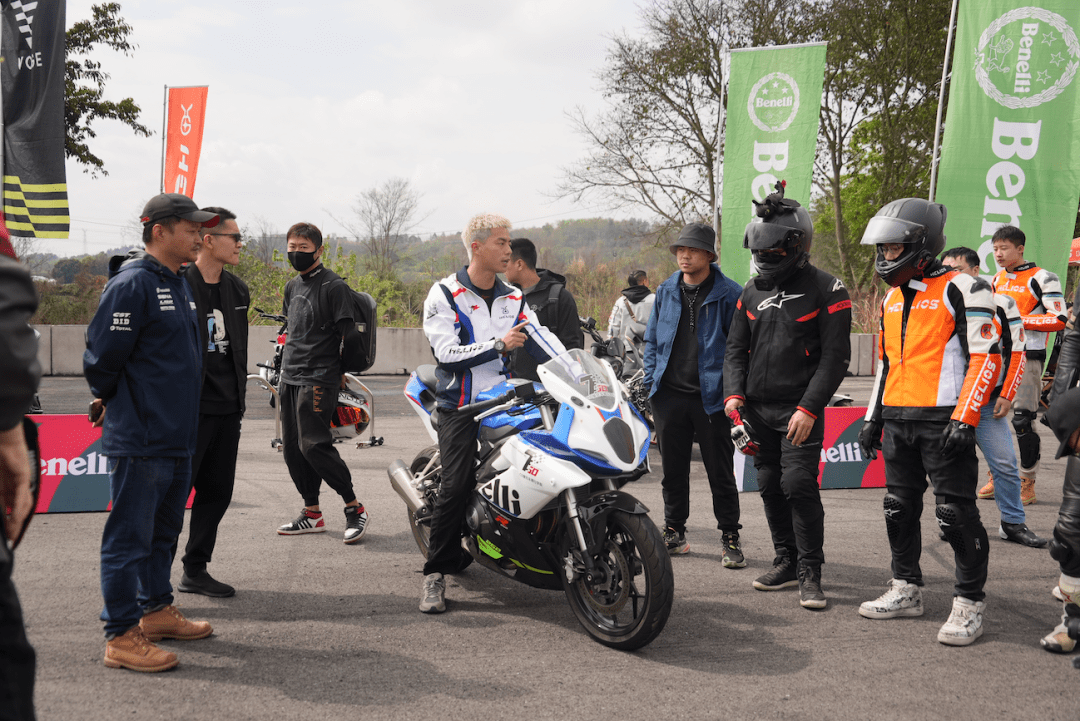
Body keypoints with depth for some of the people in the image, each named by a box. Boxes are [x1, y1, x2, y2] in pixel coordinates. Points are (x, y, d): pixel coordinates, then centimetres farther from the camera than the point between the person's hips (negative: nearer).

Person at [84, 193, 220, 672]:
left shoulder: (180, 286, 14)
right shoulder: (131, 285, -16)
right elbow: (102, 358, -16)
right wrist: (110, 402, 0)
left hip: (177, 436, 9)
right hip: (139, 440, -9)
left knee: (163, 531, 19)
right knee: (129, 537, -2)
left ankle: (156, 611, 33)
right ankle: (121, 636, 5)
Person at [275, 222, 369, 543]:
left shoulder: (333, 285, -9)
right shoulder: (292, 286, 16)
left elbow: (349, 334, -10)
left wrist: (336, 369, -2)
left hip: (318, 380, -8)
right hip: (290, 378, 8)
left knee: (314, 445, -15)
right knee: (292, 447, 8)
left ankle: (354, 508, -2)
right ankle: (312, 513, 18)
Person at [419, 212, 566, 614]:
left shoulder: (513, 300, 15)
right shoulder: (444, 295, 0)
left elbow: (543, 340, 2)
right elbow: (447, 352, -11)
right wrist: (499, 345, -17)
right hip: (460, 407, -5)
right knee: (456, 486, -15)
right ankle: (436, 572, -4)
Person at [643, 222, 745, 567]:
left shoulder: (728, 294, -4)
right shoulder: (666, 291, 10)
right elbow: (652, 340, 16)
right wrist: (650, 382, 7)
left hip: (711, 397, -4)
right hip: (670, 395, 5)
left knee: (721, 473, 3)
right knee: (673, 469, 12)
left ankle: (730, 538, 13)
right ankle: (674, 532, 24)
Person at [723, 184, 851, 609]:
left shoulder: (826, 291, -4)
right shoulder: (752, 293, 13)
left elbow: (835, 357, -8)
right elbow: (736, 349, 15)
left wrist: (809, 409, -16)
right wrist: (734, 394, -2)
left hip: (800, 411, -6)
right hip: (757, 410, 6)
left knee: (799, 484, -13)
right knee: (770, 487, 9)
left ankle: (810, 573, -2)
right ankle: (786, 562, 22)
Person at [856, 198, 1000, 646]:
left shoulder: (961, 290, -7)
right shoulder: (893, 298, 18)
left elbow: (986, 357, -12)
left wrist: (964, 419, -19)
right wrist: (873, 418, 20)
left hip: (942, 421, -8)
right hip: (897, 420, 8)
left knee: (956, 513, -5)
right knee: (899, 508, 12)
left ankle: (969, 603, 5)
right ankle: (905, 591, 24)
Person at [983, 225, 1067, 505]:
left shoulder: (1042, 278, -6)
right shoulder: (998, 280, 16)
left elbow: (1060, 319, -12)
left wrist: (1020, 319, -17)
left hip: (1027, 357, -7)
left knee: (1023, 420, -9)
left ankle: (1027, 483, 1)